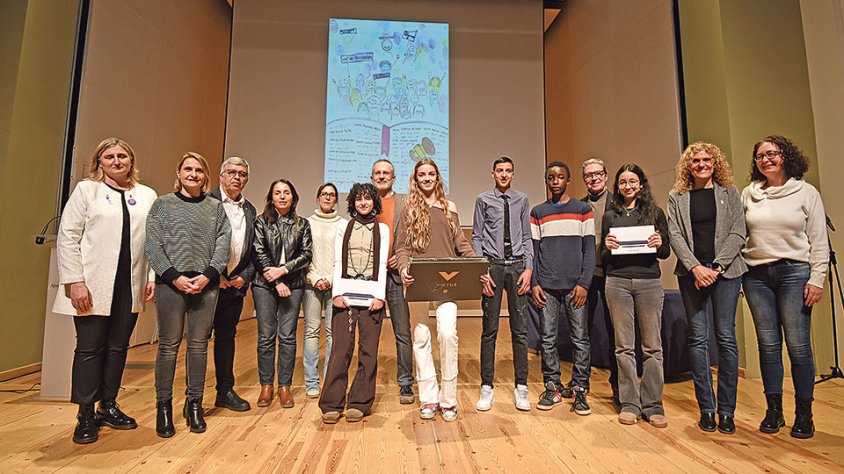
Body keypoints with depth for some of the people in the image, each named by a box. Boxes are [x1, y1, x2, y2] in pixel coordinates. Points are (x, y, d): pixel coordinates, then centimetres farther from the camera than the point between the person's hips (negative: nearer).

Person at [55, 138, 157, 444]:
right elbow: (67, 237, -3)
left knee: (118, 347, 11)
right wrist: (75, 281, -10)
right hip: (93, 285, -3)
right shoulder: (86, 190, 2)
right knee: (90, 349, 5)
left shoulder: (147, 195, 9)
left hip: (130, 286, 3)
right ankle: (86, 416, 18)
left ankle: (108, 406, 26)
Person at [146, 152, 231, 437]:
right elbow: (153, 243, 0)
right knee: (169, 344, 3)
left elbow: (223, 243, 3)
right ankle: (164, 406, 16)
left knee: (199, 344, 6)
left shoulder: (215, 207, 11)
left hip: (206, 283, 1)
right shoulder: (163, 204, 8)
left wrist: (207, 275, -9)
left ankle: (194, 404, 17)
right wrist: (174, 276, -10)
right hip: (170, 282, -1)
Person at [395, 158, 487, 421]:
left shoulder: (449, 208, 13)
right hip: (417, 282, 0)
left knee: (448, 334, -12)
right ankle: (428, 398, 16)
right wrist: (404, 269, -17)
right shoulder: (409, 209, 9)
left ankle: (448, 399, 3)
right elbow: (402, 246, 4)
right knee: (421, 338, 3)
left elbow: (461, 244, 11)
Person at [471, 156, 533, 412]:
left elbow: (527, 237, 9)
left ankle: (521, 388, 14)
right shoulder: (483, 200, 5)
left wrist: (528, 268, -2)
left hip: (517, 266, 2)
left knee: (520, 329, 4)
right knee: (490, 329, 2)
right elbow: (476, 238, 3)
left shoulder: (522, 200, 11)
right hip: (492, 266, -2)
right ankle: (486, 387, 12)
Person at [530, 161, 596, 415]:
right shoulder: (537, 212, 11)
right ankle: (552, 388, 15)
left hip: (575, 286, -1)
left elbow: (589, 249, 3)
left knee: (580, 338, 1)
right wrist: (534, 283, -2)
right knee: (547, 339, 4)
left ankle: (580, 389, 13)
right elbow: (533, 250, 8)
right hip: (546, 287, 1)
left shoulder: (583, 210, 8)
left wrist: (584, 283, -7)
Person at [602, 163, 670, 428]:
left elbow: (666, 253, 11)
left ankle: (653, 405, 13)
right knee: (624, 346, 2)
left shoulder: (655, 213, 11)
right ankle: (629, 404, 11)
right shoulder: (610, 216, 12)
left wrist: (659, 245, -10)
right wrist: (608, 247, -9)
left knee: (652, 345, 1)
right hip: (618, 282, 0)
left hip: (649, 282, 0)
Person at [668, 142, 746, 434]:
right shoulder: (677, 197, 10)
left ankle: (727, 410, 9)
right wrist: (696, 267, -12)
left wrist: (716, 267, -11)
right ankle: (706, 408, 10)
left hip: (726, 271, 0)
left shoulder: (729, 193, 9)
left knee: (726, 337, 0)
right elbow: (675, 236, 1)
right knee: (698, 338, 1)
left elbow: (738, 233, 1)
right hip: (691, 272, 0)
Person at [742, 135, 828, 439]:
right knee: (768, 344, 6)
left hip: (794, 272, -2)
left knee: (798, 345, -1)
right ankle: (774, 411, 16)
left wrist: (816, 279, -5)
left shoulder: (806, 192, 4)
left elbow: (819, 241, 2)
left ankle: (804, 414, 14)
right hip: (756, 275, 2)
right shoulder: (748, 194, 9)